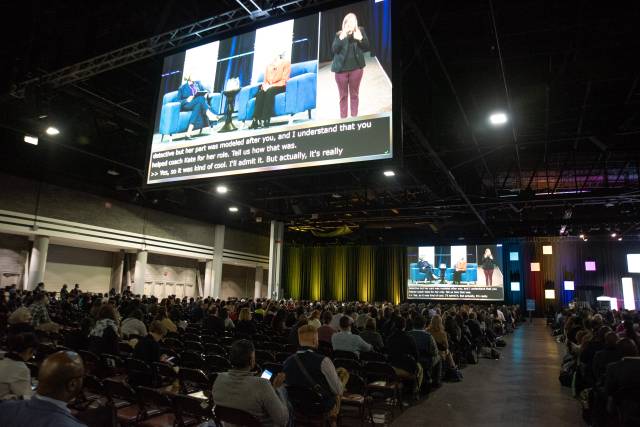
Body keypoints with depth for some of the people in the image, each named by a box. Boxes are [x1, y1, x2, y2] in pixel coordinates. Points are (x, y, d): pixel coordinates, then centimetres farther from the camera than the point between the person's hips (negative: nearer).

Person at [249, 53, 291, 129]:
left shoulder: (286, 62, 2)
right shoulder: (269, 64, 18)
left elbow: (284, 80, -8)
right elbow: (265, 79, 15)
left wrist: (271, 86, -19)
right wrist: (265, 85, -9)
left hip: (280, 86, -4)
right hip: (269, 87, 4)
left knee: (269, 92, -36)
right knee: (260, 93, -28)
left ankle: (266, 120, -40)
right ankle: (256, 120, -37)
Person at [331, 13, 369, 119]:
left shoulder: (360, 31, 3)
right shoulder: (339, 34, 1)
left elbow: (366, 47, -1)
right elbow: (334, 49, -9)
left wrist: (360, 39, -19)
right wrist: (341, 37, -20)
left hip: (356, 67, 1)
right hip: (341, 68, 0)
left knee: (354, 94, 7)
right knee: (343, 95, 4)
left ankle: (354, 117, 13)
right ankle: (343, 119, 9)